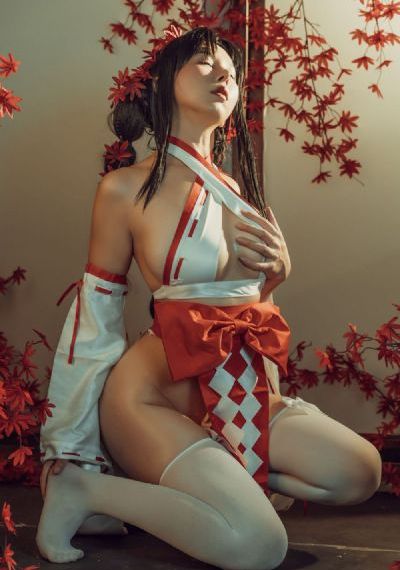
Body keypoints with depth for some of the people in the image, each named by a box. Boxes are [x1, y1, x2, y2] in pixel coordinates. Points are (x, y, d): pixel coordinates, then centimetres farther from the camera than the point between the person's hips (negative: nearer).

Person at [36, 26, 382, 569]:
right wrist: (66, 446, 2)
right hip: (154, 397, -7)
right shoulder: (127, 188, -9)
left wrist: (277, 263, -2)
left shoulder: (238, 190, 9)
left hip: (241, 396, 7)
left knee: (361, 472, -5)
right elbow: (94, 316, -4)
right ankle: (87, 488, -8)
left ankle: (212, 475, 4)